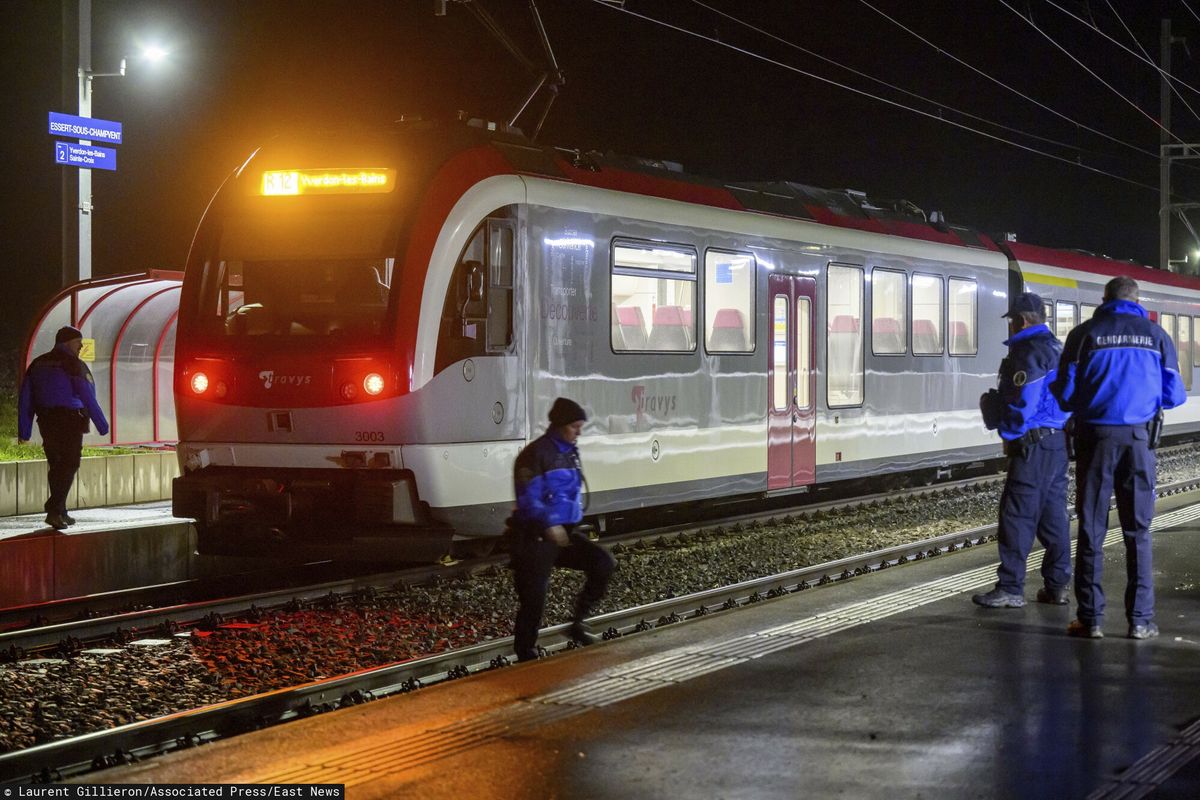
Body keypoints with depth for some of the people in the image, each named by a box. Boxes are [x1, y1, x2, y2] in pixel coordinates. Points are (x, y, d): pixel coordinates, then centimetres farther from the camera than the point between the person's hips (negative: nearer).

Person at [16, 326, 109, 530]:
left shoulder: (37, 364, 11)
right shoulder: (74, 365, -8)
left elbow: (25, 400, 10)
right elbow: (88, 398, -13)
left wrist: (24, 431, 12)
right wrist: (102, 425, -7)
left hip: (47, 423, 6)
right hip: (70, 421, -6)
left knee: (56, 466, 15)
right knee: (68, 466, -4)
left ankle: (60, 513, 20)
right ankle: (55, 511, -15)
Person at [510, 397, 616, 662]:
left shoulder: (570, 452, 11)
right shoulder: (536, 454, -14)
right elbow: (528, 499, -21)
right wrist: (549, 525, -33)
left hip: (565, 533, 7)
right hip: (536, 538, -7)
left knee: (604, 563, -10)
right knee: (534, 600, -3)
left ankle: (577, 622, 4)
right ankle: (526, 656, 11)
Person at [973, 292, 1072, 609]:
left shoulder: (1029, 353, -15)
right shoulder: (1056, 348, 16)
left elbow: (1023, 404, -21)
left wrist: (1006, 429, -4)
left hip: (1033, 444, -10)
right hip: (1057, 441, 10)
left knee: (1017, 515, -6)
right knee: (1053, 514, 11)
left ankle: (1010, 588, -5)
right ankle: (1057, 586, 14)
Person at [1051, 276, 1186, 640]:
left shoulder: (1084, 334, 0)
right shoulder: (1156, 335, 4)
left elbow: (1065, 392, -1)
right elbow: (1174, 394, 6)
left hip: (1095, 437, -1)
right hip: (1139, 437, 1)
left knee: (1091, 529, 4)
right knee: (1137, 530, 6)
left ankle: (1090, 617, 4)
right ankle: (1140, 619, 4)